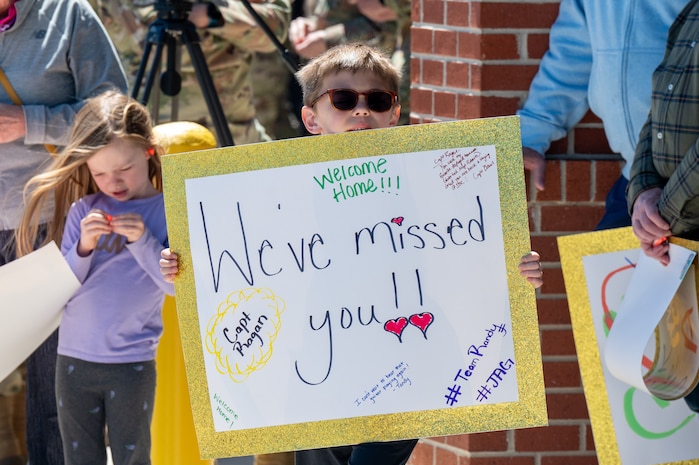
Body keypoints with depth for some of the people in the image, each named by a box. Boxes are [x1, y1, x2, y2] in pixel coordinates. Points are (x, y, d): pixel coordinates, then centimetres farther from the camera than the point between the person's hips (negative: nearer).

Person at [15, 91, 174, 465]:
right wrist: (82, 248, -14)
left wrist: (142, 241, -21)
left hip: (132, 363, -3)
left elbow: (176, 285, -10)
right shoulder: (82, 212, 4)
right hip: (74, 359, 3)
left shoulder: (165, 212, -4)